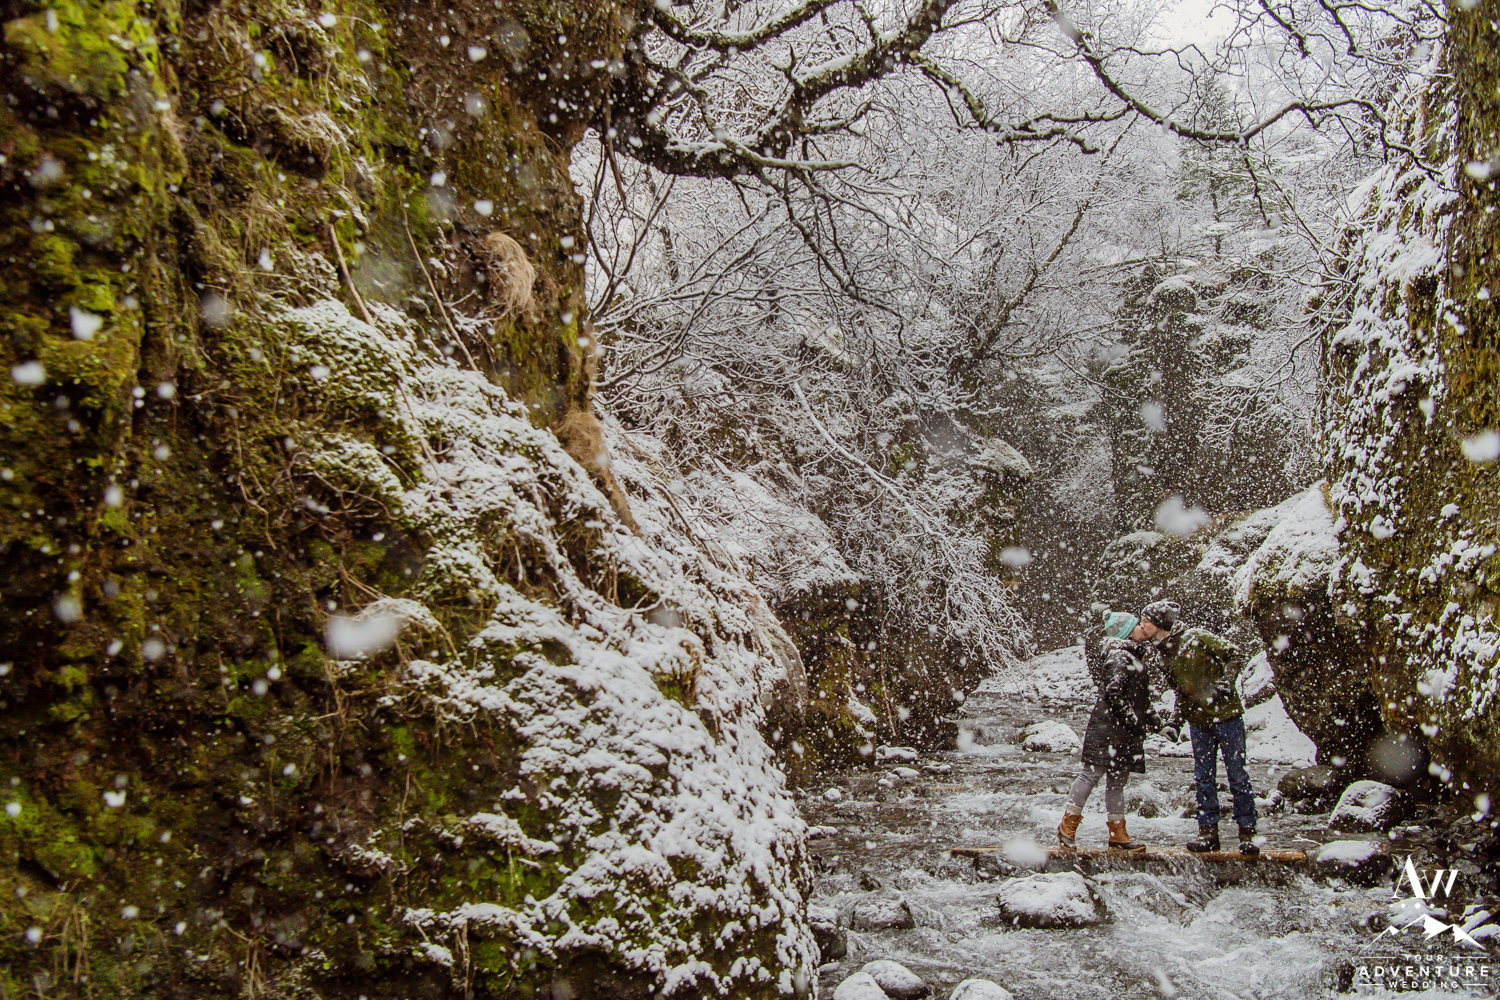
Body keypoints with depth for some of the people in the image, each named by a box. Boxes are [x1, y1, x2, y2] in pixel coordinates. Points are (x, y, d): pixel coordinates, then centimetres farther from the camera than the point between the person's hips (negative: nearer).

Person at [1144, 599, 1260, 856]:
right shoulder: (1165, 653, 11)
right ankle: (1208, 833, 12)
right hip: (1198, 722, 6)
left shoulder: (1196, 637, -11)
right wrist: (1177, 717, 13)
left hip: (1226, 715, -6)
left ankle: (1248, 832, 9)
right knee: (1204, 779, 6)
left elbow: (1235, 655, -11)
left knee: (1237, 775, -1)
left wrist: (1224, 684, -19)